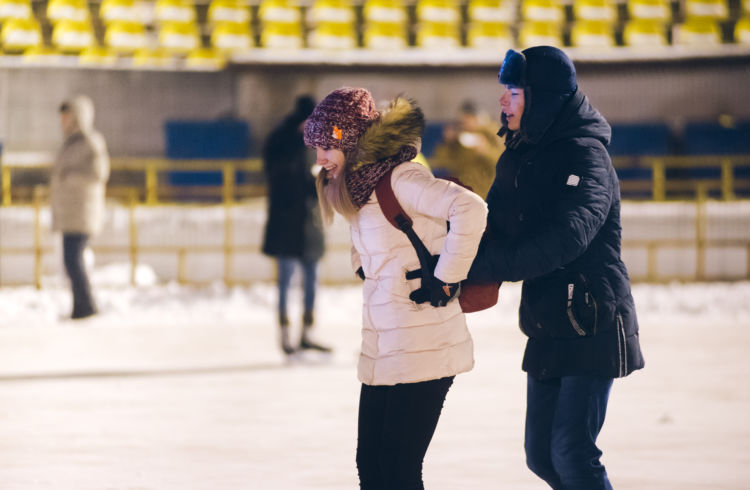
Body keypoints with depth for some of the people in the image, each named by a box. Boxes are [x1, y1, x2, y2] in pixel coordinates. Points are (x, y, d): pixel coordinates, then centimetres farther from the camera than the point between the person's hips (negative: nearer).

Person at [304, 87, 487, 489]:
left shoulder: (400, 179, -14)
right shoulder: (359, 187, 13)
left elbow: (470, 209, -27)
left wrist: (445, 279, -22)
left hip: (422, 348, -9)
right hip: (381, 350, 9)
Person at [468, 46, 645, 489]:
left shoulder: (586, 155, -15)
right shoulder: (518, 158, 10)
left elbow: (563, 240, -30)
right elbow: (496, 229, 7)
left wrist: (479, 266, -34)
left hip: (593, 327, -8)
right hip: (548, 330, 8)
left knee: (571, 450, -14)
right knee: (541, 454, 9)